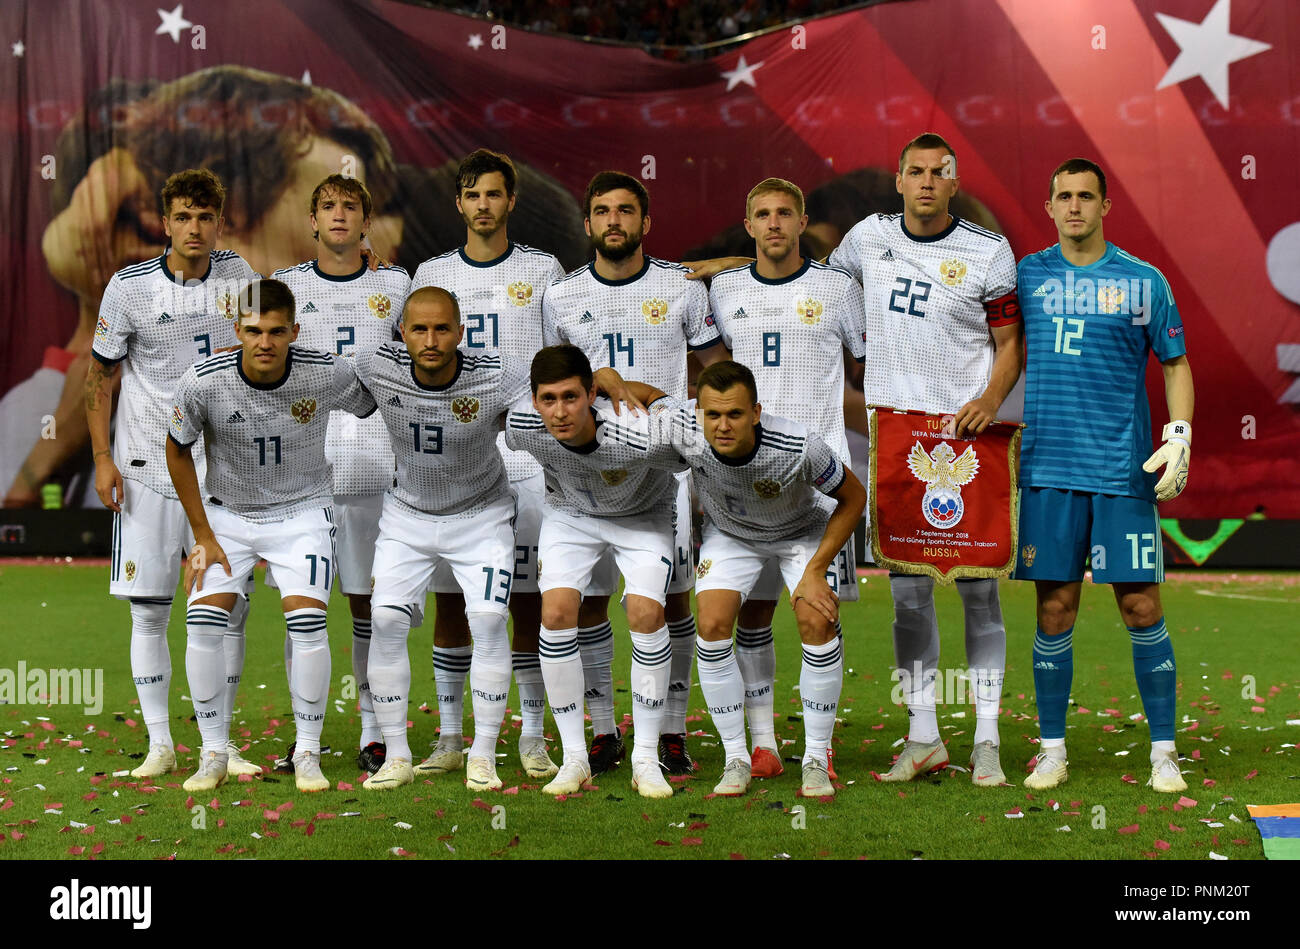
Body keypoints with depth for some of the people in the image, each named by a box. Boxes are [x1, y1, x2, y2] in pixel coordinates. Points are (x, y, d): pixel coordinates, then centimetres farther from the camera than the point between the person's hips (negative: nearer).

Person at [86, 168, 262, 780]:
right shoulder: (129, 287, -6)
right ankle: (159, 745, 10)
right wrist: (102, 457, -6)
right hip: (147, 467, -2)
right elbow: (100, 375, 1)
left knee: (229, 605, 0)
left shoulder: (236, 274, 2)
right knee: (148, 610, -1)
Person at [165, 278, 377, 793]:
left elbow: (372, 408, 2)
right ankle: (214, 754, 3)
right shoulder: (202, 382, -20)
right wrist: (203, 534, -2)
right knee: (203, 620, -13)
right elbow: (177, 450, -3)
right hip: (226, 513, 1)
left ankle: (308, 754, -2)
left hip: (302, 511, -1)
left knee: (307, 620, -18)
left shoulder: (329, 374, -21)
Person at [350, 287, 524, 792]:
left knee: (488, 622, -13)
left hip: (481, 515, -2)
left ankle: (482, 757, 1)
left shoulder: (494, 379, -25)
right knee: (386, 621, -8)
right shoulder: (377, 367, -19)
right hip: (407, 516, 2)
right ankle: (397, 758, 5)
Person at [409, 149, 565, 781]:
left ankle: (532, 737, 7)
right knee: (449, 599, 3)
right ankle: (450, 738, 10)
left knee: (527, 598, 0)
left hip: (526, 457, -2)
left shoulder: (543, 272, 5)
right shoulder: (432, 275, 11)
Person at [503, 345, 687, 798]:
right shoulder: (521, 426, -29)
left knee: (646, 614, -20)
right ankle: (574, 758, -3)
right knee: (556, 613, -16)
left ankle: (646, 760, -5)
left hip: (642, 515, -2)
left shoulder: (640, 436, -40)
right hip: (569, 512, 2)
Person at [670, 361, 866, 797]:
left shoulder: (799, 446, -38)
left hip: (801, 532, -2)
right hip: (729, 535, 2)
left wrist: (815, 571, -21)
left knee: (817, 624, -19)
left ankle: (816, 761, -4)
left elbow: (853, 498, -20)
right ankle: (736, 759, -1)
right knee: (712, 626, -16)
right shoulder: (683, 430, -32)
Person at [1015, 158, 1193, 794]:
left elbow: (1176, 364, 9)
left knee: (1141, 606, -1)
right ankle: (1052, 751, 14)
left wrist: (1179, 436, -3)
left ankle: (1164, 753, 8)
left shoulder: (1144, 282, 4)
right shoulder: (1025, 275, 8)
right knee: (1054, 609, 4)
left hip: (1124, 467, -1)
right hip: (1048, 466, 1)